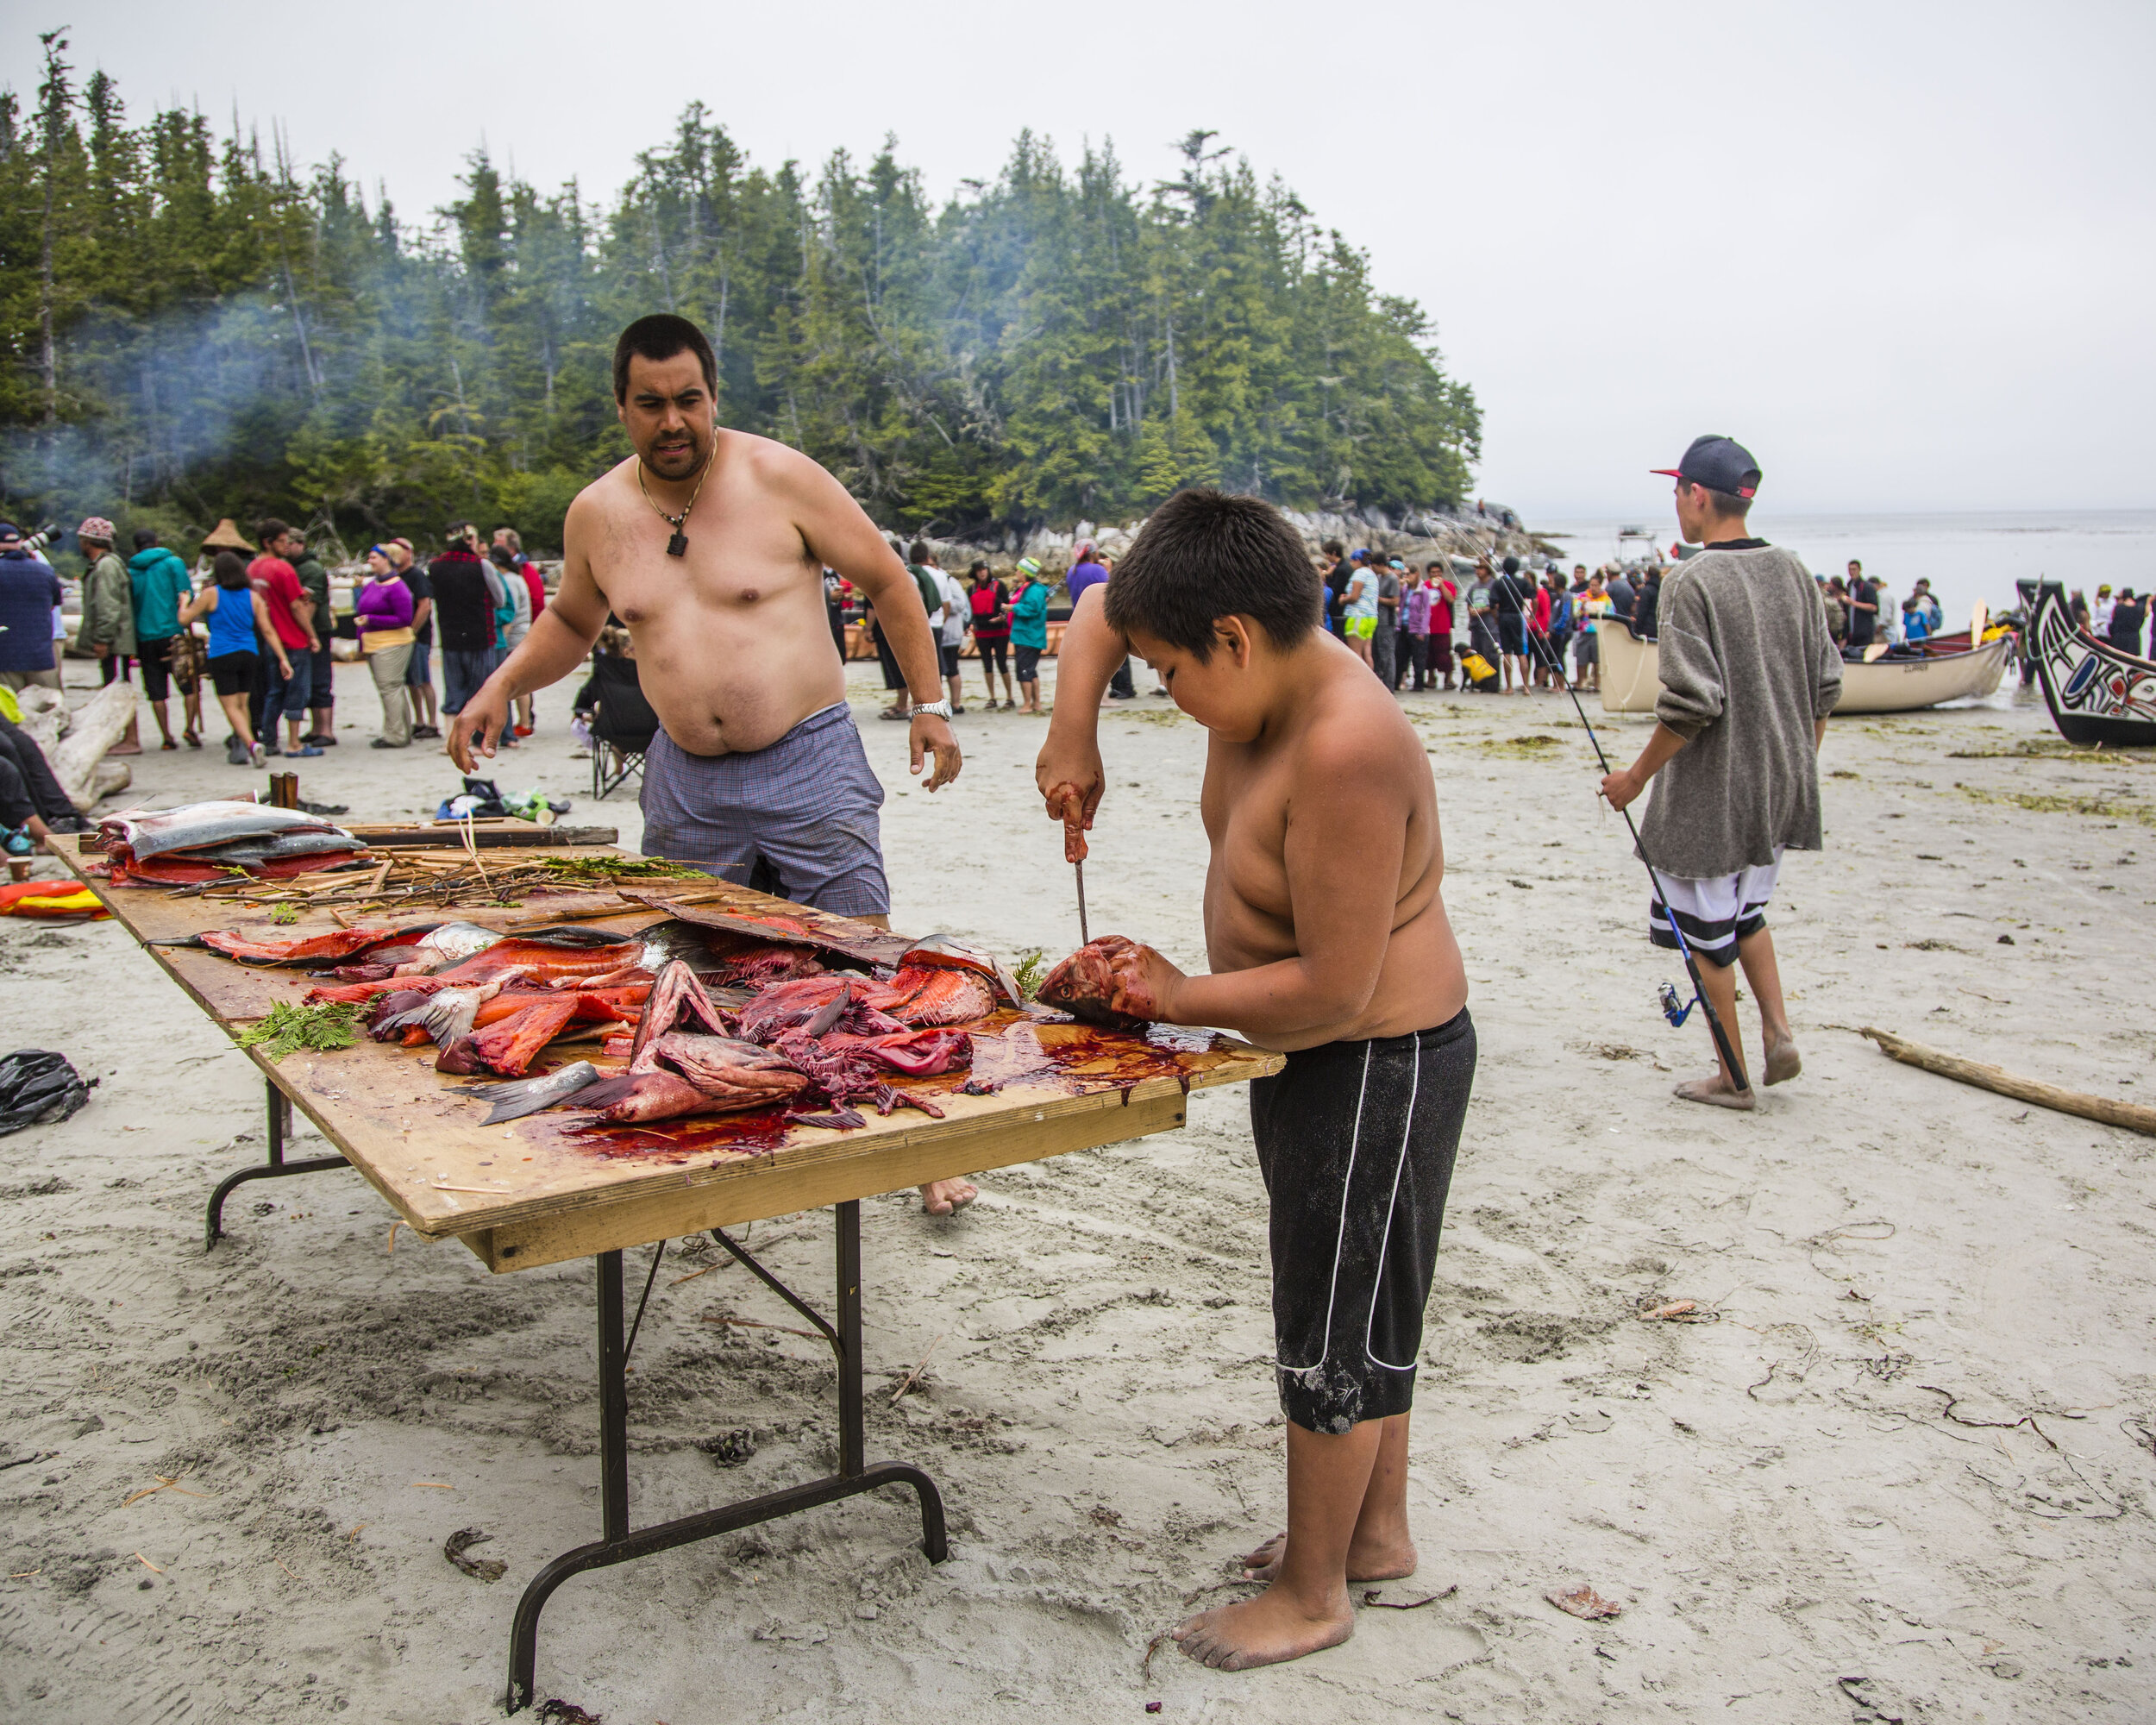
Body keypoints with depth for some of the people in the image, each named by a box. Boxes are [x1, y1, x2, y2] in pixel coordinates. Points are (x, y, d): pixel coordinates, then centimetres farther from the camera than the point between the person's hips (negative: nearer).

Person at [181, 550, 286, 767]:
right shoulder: (253, 596, 4)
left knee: (231, 706, -2)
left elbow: (184, 619, 2)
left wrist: (185, 602, 22)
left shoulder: (211, 594, -4)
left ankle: (251, 744, -23)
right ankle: (240, 748, 15)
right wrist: (283, 659, 1)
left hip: (222, 656, -4)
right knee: (242, 704, 16)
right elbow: (268, 631, 1)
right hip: (248, 654, 4)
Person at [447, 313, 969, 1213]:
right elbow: (572, 621, 23)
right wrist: (502, 684, 6)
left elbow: (888, 581, 0)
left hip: (808, 761, -4)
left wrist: (927, 705, -3)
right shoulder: (596, 514, 4)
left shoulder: (780, 478, -8)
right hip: (685, 780, 4)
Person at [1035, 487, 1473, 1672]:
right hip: (1319, 1058, 10)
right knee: (1361, 1308, 22)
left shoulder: (1345, 754, -31)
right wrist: (1074, 731, -3)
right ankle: (1377, 1532, 41)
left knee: (1334, 1336, 6)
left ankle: (1312, 1596, 24)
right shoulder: (1266, 673, -3)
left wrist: (1180, 997, -19)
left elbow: (1335, 985, -30)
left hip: (1375, 1069, -10)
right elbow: (1103, 609, 10)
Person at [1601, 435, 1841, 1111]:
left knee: (1707, 932, 7)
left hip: (1712, 792, -7)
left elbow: (1692, 703, -21)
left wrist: (1638, 774, -10)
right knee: (1746, 911, 26)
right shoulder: (1792, 571, 4)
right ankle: (1777, 1030, 13)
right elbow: (1825, 687, 8)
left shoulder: (1694, 580, -17)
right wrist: (1799, 760, 21)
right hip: (1782, 788, 7)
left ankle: (1731, 1078, 16)